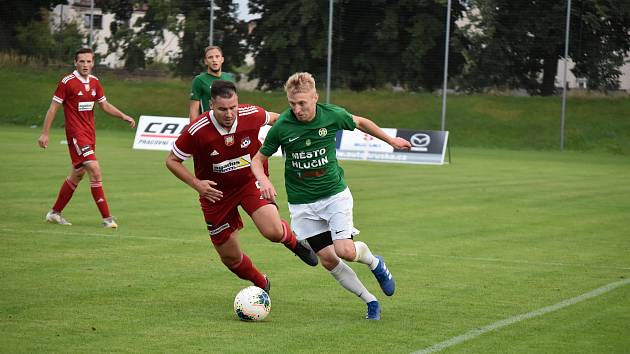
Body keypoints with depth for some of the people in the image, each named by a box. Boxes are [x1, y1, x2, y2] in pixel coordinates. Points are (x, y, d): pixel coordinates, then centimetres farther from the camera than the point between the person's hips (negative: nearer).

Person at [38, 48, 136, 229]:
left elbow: (105, 105, 18)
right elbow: (53, 108, -6)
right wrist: (45, 133, -8)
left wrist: (123, 116, 4)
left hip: (90, 133, 8)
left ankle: (54, 213, 28)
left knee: (77, 174, 15)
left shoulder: (94, 82, 8)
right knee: (95, 170, -18)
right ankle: (106, 217, -17)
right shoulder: (67, 82, -10)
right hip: (76, 133, -8)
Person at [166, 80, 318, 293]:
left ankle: (293, 242, 14)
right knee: (230, 258, 7)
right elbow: (172, 161, -11)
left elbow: (273, 118, 6)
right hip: (216, 192, 0)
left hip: (251, 182, 0)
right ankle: (262, 285, 38)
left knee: (274, 232, -25)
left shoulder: (251, 115, -20)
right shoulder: (197, 131, -25)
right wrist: (197, 184, -22)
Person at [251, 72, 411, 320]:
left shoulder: (332, 115, -12)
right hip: (302, 203, 1)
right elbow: (258, 160, -3)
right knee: (327, 259, -3)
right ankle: (370, 302, 14)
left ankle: (375, 263, 17)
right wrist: (264, 181, -24)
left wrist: (390, 140, 22)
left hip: (335, 193, -1)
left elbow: (360, 123, 10)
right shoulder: (282, 126, -14)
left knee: (345, 251, -18)